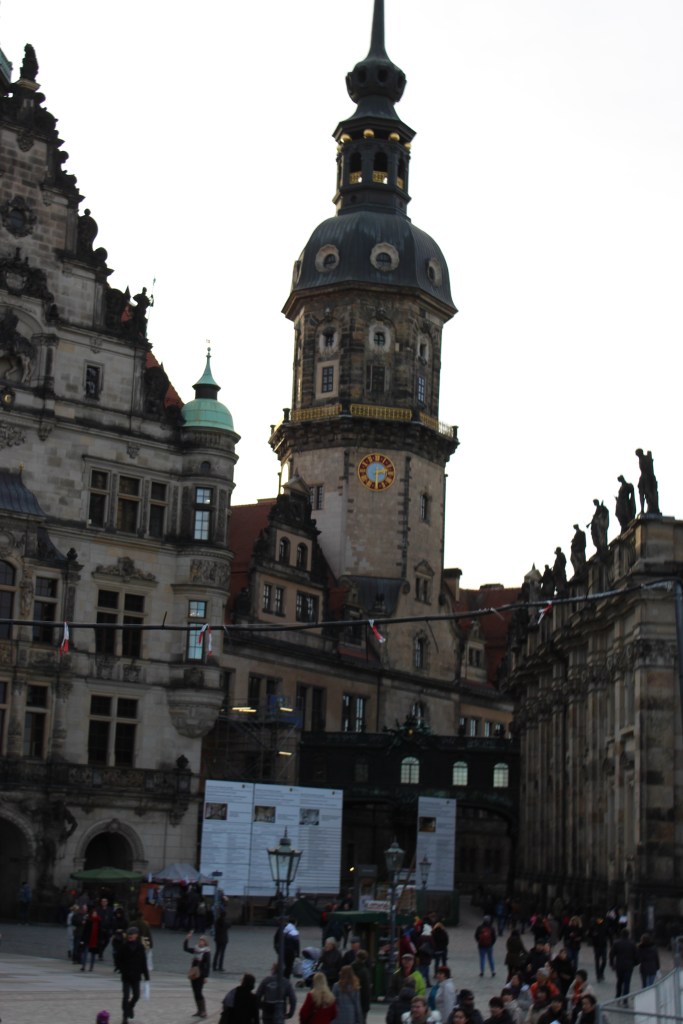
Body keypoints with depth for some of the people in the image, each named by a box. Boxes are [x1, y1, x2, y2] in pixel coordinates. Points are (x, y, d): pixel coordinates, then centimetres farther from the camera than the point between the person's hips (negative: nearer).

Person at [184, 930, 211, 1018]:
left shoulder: (207, 952, -11)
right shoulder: (195, 950, 9)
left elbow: (208, 965, -13)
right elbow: (185, 948, 10)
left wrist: (206, 976, -16)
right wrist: (187, 939, -2)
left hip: (201, 975, -7)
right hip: (193, 975, 7)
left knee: (199, 993, -8)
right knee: (195, 993, 10)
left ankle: (203, 1011, 0)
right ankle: (199, 1010, 19)